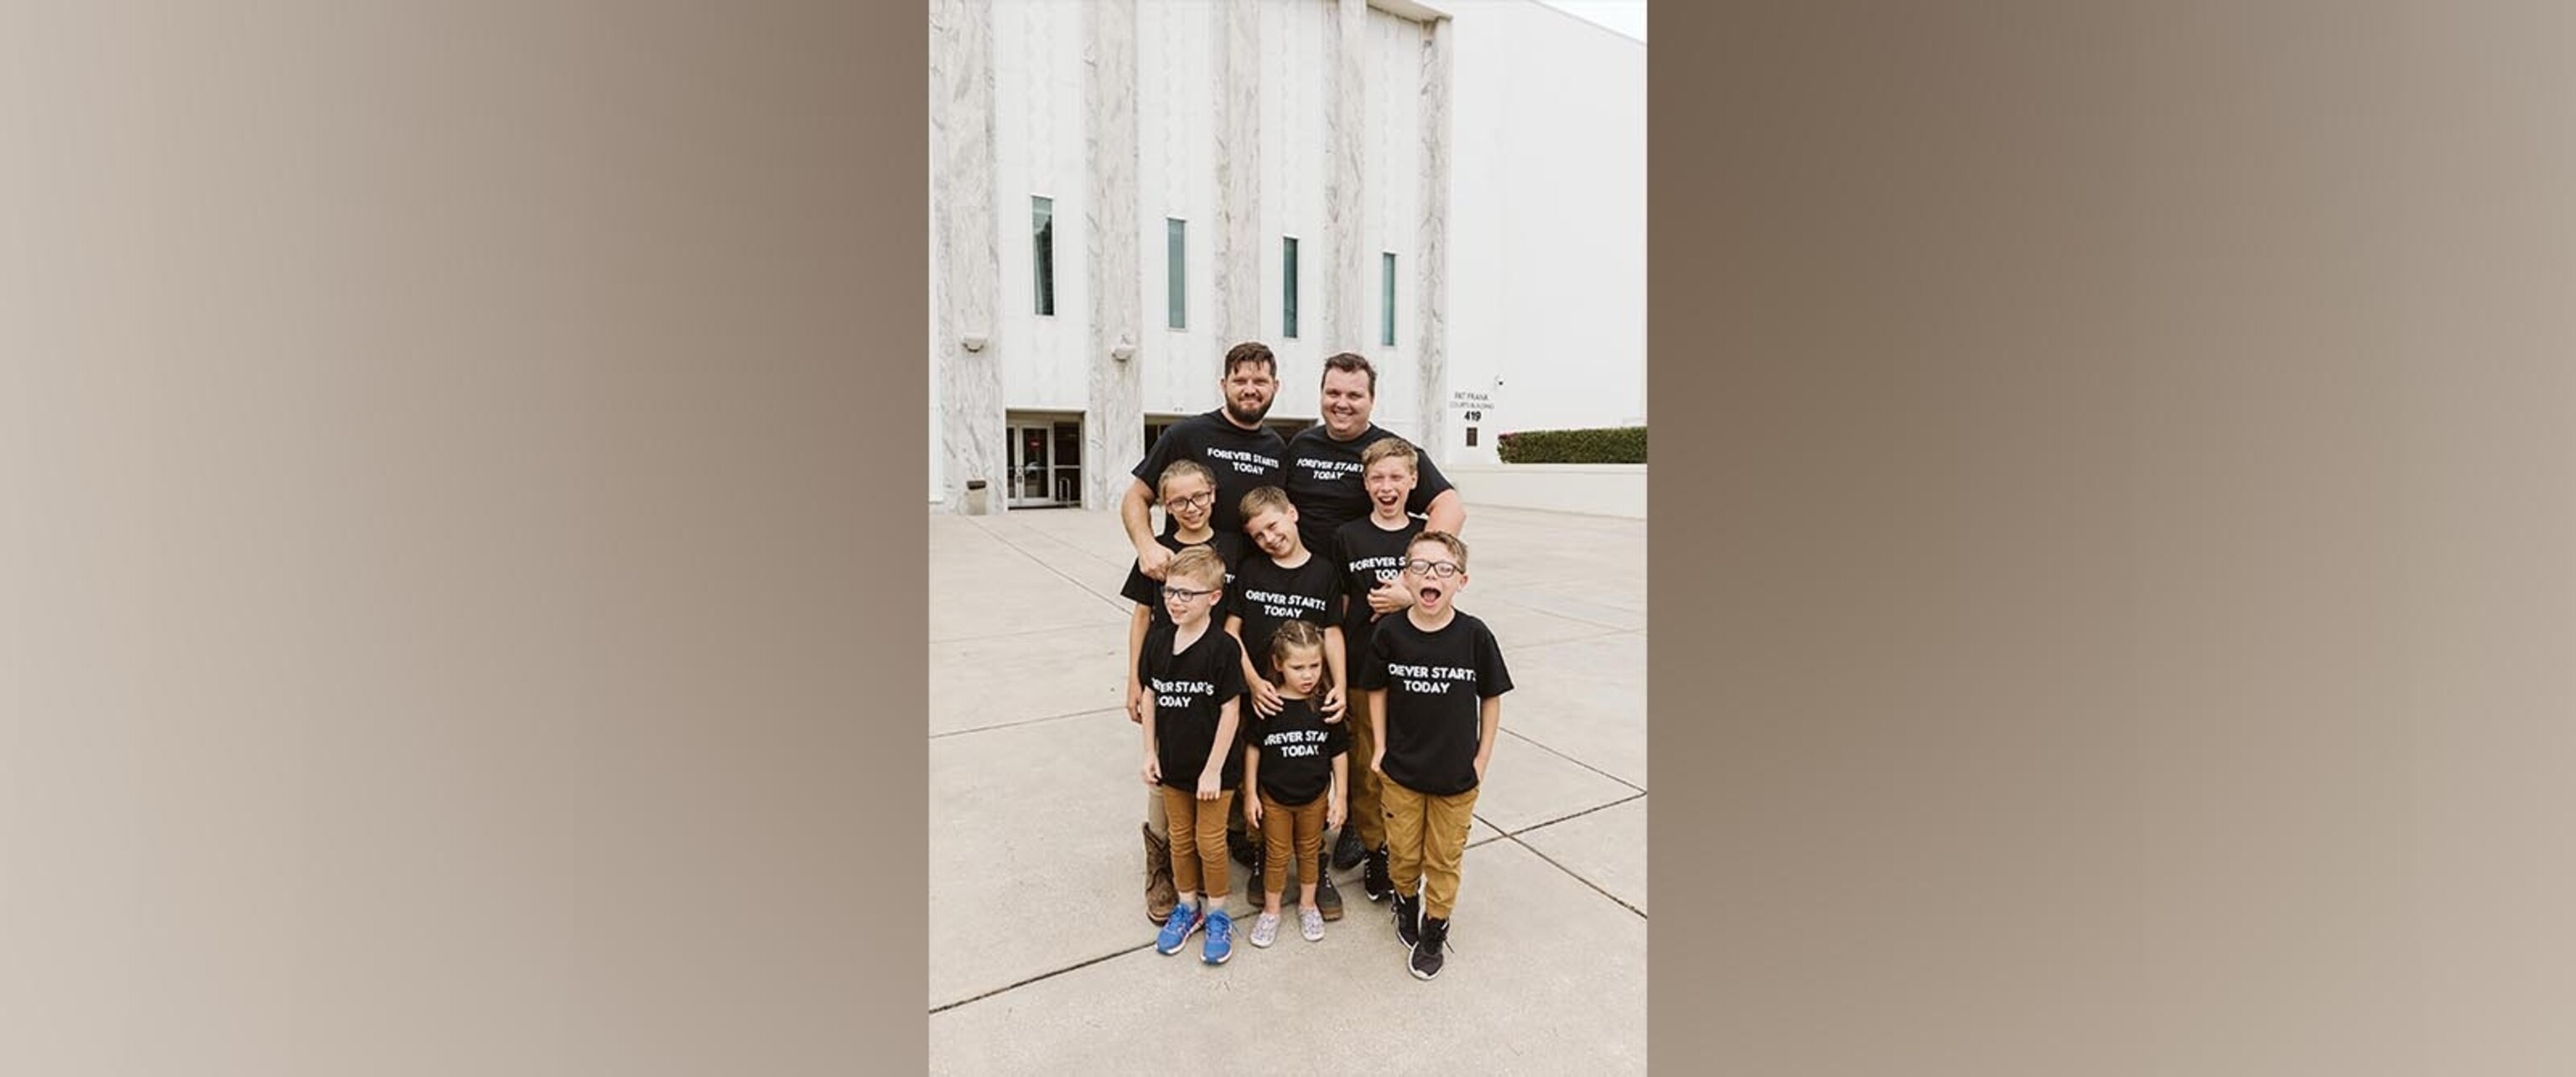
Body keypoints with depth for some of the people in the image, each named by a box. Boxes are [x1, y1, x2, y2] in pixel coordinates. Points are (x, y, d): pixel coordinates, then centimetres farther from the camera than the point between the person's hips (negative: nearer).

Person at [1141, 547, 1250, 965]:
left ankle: (1217, 914, 33)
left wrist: (1214, 770, -15)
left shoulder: (1223, 648, -21)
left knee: (1210, 842, 11)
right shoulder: (1157, 641, -6)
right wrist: (1150, 752, 3)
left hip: (1213, 768, -4)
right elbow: (1149, 696, 3)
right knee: (1180, 839, 20)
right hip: (1173, 764, 5)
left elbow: (1230, 711, -17)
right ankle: (1188, 906, 40)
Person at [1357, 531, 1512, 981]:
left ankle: (1435, 930, 40)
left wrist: (1481, 760, -3)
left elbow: (1491, 699, -5)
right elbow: (1377, 690, 0)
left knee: (1444, 858, 16)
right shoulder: (1389, 632, -14)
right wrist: (1380, 748, -1)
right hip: (1401, 770, 1)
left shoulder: (1475, 635, -17)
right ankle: (1407, 902, 49)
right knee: (1403, 852, 18)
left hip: (1457, 774, -1)